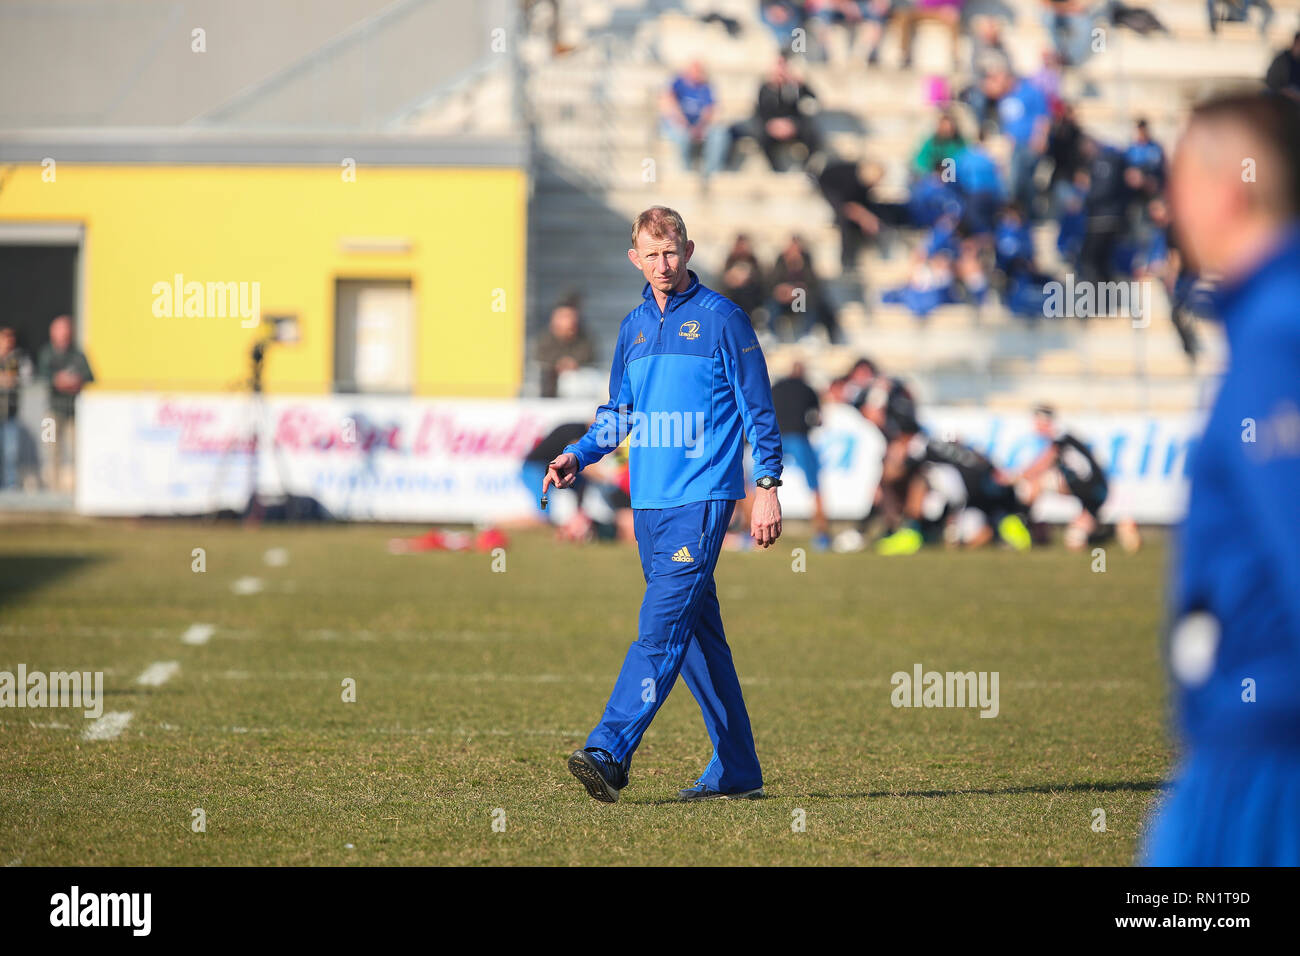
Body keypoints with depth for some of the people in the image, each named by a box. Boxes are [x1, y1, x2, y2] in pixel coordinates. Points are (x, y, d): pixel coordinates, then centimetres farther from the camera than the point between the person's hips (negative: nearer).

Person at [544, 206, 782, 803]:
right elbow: (619, 413, 23)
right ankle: (735, 771, 15)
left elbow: (757, 410, -2)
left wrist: (767, 486, -8)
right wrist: (578, 457, 7)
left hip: (702, 497, -7)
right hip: (649, 501, 7)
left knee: (661, 625, -15)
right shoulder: (634, 327, 15)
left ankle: (610, 753, -25)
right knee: (697, 632, 9)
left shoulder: (721, 318, -2)